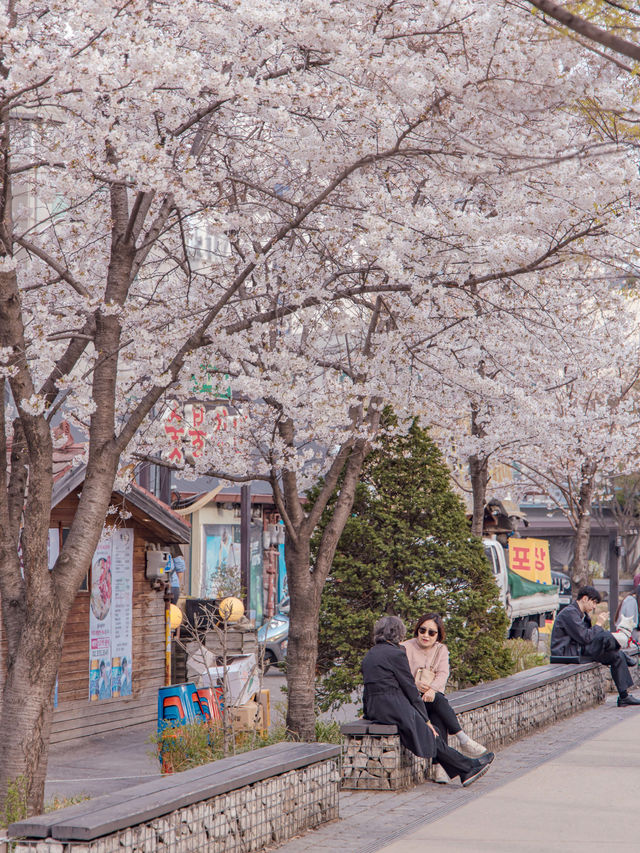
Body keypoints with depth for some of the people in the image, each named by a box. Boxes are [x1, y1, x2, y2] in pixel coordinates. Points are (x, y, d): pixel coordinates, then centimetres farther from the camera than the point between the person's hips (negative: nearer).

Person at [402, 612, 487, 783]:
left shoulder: (441, 650, 14)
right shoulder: (406, 648, 3)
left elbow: (443, 674, -3)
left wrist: (432, 689, -24)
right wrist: (416, 685, -26)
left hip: (432, 697, 3)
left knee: (438, 717, -32)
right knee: (439, 700, -33)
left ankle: (440, 766, -42)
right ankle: (463, 740, -36)